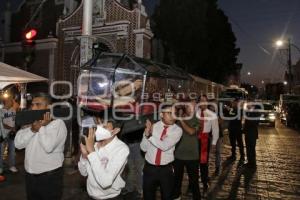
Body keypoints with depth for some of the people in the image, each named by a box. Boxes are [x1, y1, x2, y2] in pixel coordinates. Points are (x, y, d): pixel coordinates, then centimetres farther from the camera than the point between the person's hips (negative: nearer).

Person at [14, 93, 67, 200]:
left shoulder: (58, 123, -14)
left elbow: (48, 147, -26)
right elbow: (18, 143, -5)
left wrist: (42, 127, -17)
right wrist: (32, 129, -18)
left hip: (50, 176, -6)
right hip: (29, 175, 6)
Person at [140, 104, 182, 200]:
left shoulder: (177, 130, -10)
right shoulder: (153, 126, -5)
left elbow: (164, 146, -23)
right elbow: (143, 148, -6)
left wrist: (150, 135, -22)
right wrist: (146, 134, -22)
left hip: (166, 169, -1)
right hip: (149, 168, 1)